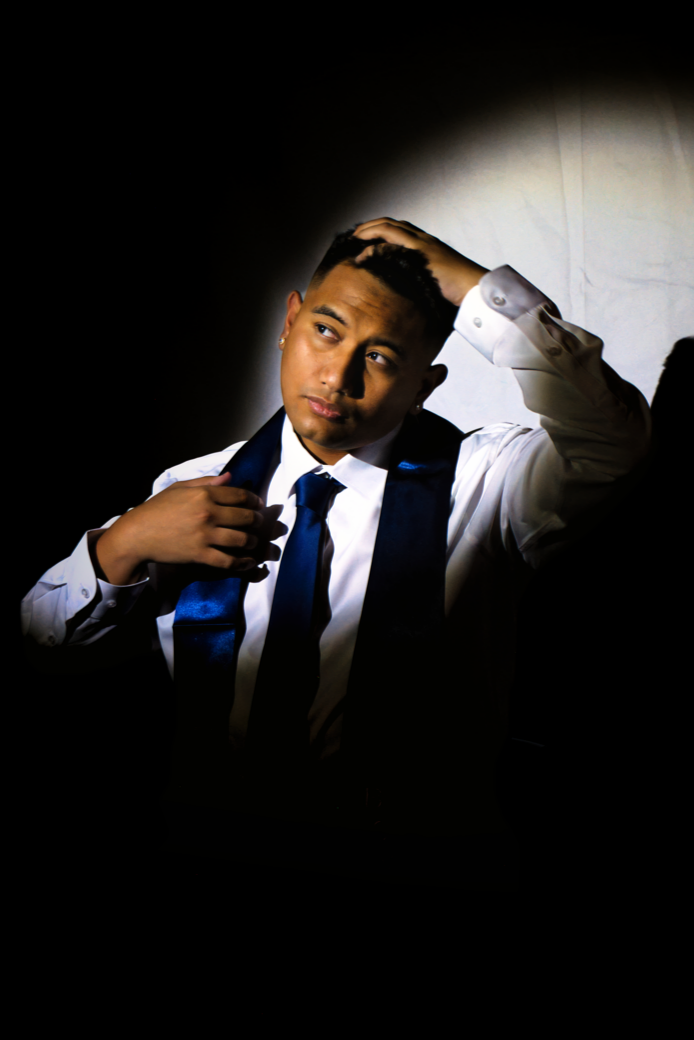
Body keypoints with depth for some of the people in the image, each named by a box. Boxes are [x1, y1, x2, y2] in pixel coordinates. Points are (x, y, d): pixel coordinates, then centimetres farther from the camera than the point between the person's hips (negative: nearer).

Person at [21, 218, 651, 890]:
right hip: (211, 834, 3)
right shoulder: (198, 491, 10)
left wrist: (470, 285, -15)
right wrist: (122, 546, -9)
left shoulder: (480, 484, 2)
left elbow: (613, 436, -21)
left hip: (419, 835, -2)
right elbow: (42, 646, 10)